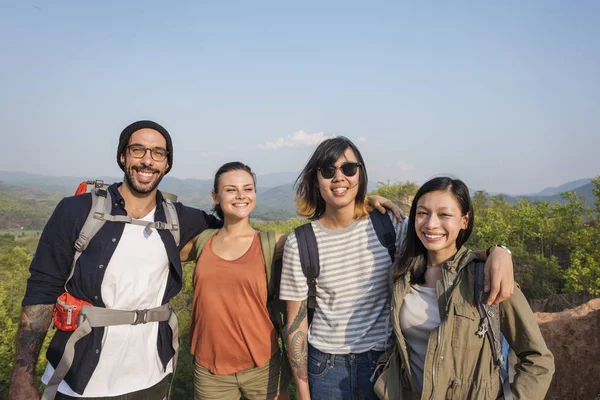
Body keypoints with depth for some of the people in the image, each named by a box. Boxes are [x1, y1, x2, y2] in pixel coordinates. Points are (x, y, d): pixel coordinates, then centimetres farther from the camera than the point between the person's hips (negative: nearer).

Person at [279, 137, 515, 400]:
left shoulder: (389, 226, -7)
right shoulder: (299, 244, -9)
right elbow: (296, 322, -4)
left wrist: (497, 252, -27)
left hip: (384, 361, 1)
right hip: (326, 366, 0)